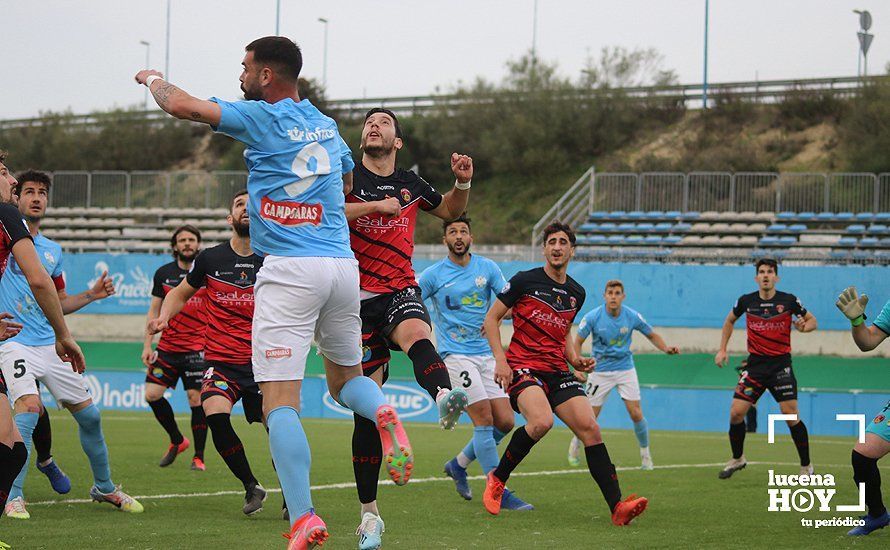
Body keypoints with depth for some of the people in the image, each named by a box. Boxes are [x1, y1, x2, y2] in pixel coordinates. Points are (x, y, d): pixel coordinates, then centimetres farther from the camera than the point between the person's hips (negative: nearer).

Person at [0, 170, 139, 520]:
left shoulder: (53, 251, 17)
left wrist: (92, 295, 13)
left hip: (51, 343, 6)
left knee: (89, 414, 9)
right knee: (29, 406, -28)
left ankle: (104, 488, 29)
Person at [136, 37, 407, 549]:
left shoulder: (262, 117, -3)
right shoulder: (327, 125, 18)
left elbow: (183, 105, -8)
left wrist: (153, 79, 14)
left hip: (290, 270, -6)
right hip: (343, 263, 6)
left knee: (280, 399, -8)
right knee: (345, 378, 23)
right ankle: (383, 412, -11)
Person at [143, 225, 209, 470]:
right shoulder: (164, 273, 8)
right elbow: (154, 310, 13)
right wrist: (147, 345, 7)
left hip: (198, 347, -3)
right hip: (167, 346, 3)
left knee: (196, 398, -7)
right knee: (152, 394, -4)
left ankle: (198, 457, 3)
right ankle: (177, 440, 18)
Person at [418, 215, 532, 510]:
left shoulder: (487, 268, 8)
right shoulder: (433, 274, -1)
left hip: (486, 353, 5)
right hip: (455, 355, -5)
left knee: (505, 422, -1)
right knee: (484, 419, -15)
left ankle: (459, 464, 21)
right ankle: (498, 492, -13)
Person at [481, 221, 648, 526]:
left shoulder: (576, 293, 14)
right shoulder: (524, 281, -3)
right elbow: (491, 318, 1)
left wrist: (575, 359, 10)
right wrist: (500, 359, -10)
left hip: (557, 371, 5)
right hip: (523, 367, -5)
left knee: (590, 429, -12)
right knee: (542, 421, -32)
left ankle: (617, 507, -15)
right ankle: (497, 479, -9)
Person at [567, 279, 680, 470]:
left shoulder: (633, 317, -9)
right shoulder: (592, 317, -14)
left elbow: (651, 335, 7)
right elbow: (577, 341, -4)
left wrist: (666, 348, -12)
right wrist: (577, 367, -16)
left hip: (625, 370, 1)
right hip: (600, 371, -1)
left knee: (636, 414, -10)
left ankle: (645, 454, 8)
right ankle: (575, 444, 29)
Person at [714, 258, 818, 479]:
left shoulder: (789, 300, -5)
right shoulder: (746, 301, 1)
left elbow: (812, 321, 7)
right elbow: (730, 320, 20)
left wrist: (804, 326, -17)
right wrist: (722, 349, 13)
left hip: (781, 364, -2)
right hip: (755, 364, 2)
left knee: (791, 415, -11)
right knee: (736, 413, -4)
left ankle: (806, 466, 4)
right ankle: (737, 458, 20)